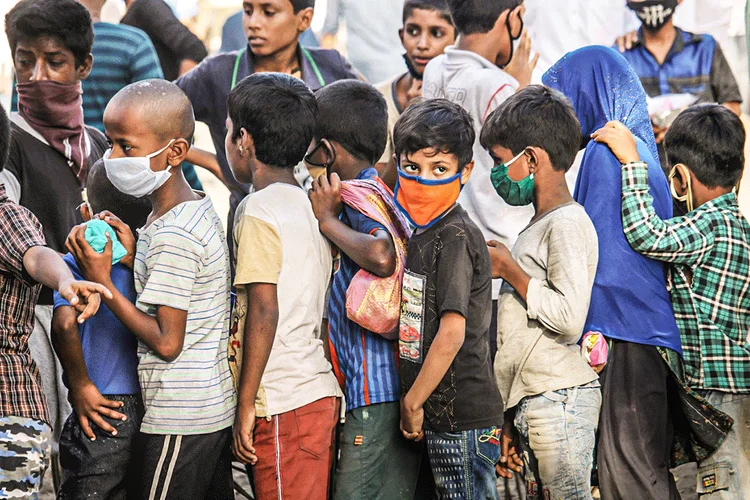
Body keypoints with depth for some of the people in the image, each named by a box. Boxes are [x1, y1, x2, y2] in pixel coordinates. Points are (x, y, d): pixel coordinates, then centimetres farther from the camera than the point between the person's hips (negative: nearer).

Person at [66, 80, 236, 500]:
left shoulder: (171, 236, -20)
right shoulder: (200, 209, 9)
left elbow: (166, 341, -19)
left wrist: (102, 281, -15)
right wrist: (134, 258, 1)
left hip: (178, 422, -10)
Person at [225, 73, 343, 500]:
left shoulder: (260, 212, -10)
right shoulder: (312, 206, 14)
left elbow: (264, 313, -15)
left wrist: (246, 405, -12)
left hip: (283, 403, -8)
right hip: (322, 392, 8)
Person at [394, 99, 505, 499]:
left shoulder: (454, 237, -15)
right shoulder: (424, 234, 13)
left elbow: (452, 332, -21)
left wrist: (412, 403, -15)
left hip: (462, 418, -9)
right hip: (442, 416, 9)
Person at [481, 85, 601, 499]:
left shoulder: (568, 223, -11)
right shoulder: (538, 225, 19)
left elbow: (569, 318, -22)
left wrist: (509, 270, -11)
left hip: (559, 397, -9)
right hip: (528, 401, 9)